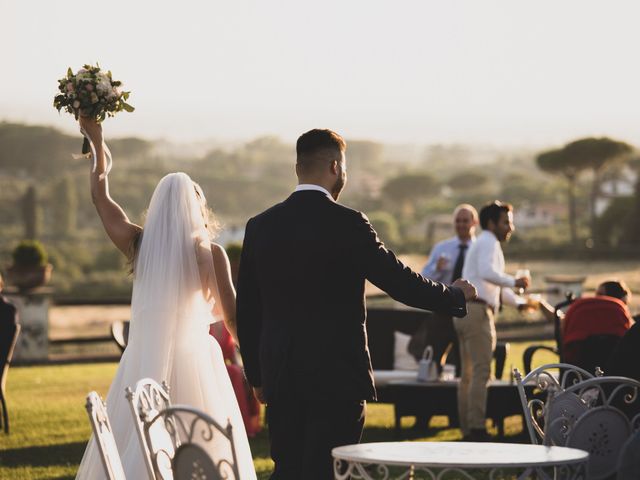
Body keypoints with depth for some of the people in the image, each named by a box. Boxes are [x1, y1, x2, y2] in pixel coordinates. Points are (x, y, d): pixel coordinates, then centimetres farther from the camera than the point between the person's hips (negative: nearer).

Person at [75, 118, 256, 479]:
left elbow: (101, 197, 18)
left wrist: (97, 143, 28)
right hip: (194, 362, -3)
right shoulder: (209, 251, -4)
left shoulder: (139, 243, 4)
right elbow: (232, 316, -1)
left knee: (131, 450, 4)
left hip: (144, 364, 3)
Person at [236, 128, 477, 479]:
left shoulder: (260, 226, 5)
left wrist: (256, 375, 18)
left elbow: (247, 311, 9)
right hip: (337, 376, -5)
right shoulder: (347, 225, -10)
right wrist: (455, 295, 10)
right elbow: (399, 281, -7)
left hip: (280, 378, 5)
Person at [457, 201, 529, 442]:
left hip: (465, 311, 11)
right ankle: (477, 428, -19)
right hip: (477, 311, -11)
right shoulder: (489, 243, -6)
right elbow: (487, 272, -26)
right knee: (481, 371, -14)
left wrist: (518, 302, 23)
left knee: (468, 373, 10)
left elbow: (494, 286, 32)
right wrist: (514, 282, -22)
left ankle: (467, 429, 12)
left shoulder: (482, 244, 26)